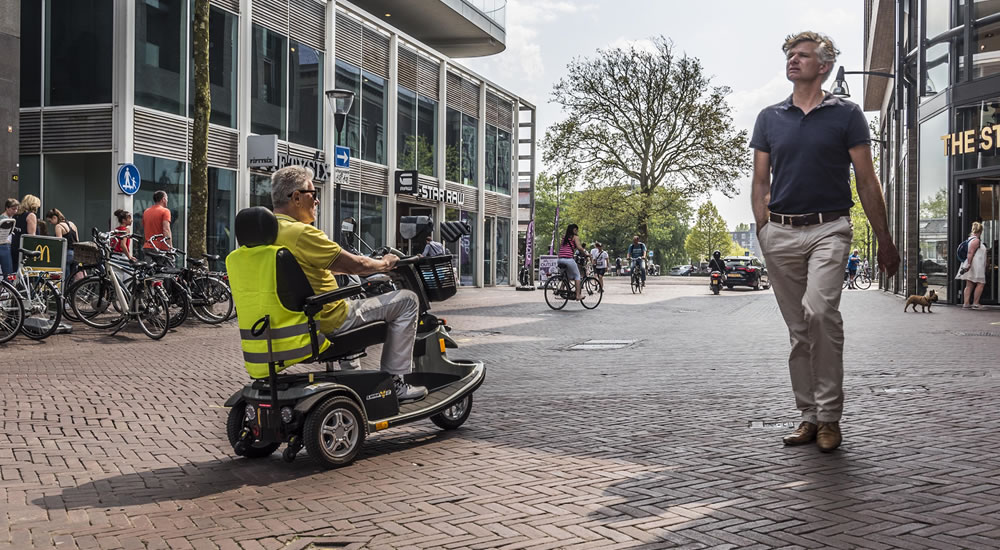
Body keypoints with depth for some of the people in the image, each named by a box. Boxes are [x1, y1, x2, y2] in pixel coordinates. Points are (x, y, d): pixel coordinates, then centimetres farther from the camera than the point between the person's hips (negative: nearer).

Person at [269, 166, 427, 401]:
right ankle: (394, 382, 0)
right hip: (329, 321, -10)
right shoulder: (301, 232, -22)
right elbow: (355, 265, -17)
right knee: (407, 300, -3)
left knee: (353, 288, 39)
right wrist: (384, 264, 2)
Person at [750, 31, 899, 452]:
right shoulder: (769, 118, 13)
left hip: (829, 229, -3)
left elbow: (866, 181, 5)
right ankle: (809, 416, 15)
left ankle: (830, 416, -13)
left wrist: (885, 240, 4)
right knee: (798, 330, 6)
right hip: (781, 233, 4)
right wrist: (762, 230, 2)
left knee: (820, 311, -23)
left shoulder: (846, 115, 5)